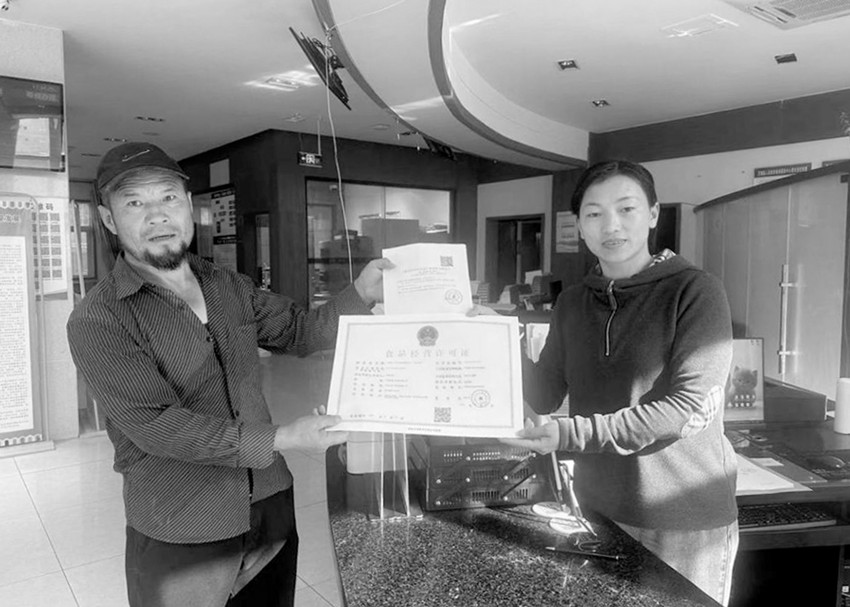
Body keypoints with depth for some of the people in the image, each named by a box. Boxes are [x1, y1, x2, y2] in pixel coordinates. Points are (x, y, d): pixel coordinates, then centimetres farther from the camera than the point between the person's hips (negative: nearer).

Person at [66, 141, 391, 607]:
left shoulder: (229, 287, 6)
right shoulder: (98, 322, -15)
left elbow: (298, 332, 8)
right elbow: (156, 425, -22)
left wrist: (361, 294, -8)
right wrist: (279, 440, -26)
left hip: (270, 506, 6)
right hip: (180, 535, -5)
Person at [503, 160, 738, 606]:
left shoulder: (695, 292, -11)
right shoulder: (572, 304, 5)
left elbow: (690, 408, -20)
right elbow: (545, 399, 2)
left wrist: (574, 434, -25)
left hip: (687, 523, -4)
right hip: (596, 513, 5)